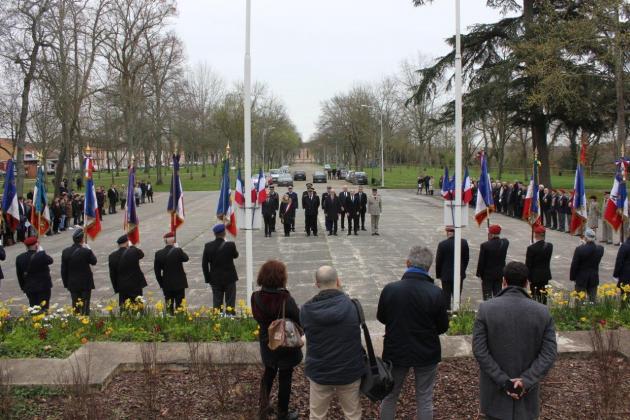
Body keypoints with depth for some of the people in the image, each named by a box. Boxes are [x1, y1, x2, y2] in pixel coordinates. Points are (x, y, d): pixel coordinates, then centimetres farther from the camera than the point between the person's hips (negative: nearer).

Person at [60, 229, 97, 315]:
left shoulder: (65, 252, -4)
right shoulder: (86, 251, -18)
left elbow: (63, 270, 1)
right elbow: (94, 262, 0)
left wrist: (66, 283, 11)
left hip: (72, 284, 4)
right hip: (86, 283, -4)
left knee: (75, 307, 13)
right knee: (85, 308, 4)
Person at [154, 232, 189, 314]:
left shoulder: (158, 254, -5)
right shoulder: (178, 251, -15)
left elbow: (157, 271, 0)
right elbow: (186, 258, 6)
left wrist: (161, 283, 10)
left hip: (166, 285, 2)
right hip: (179, 283, -2)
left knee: (169, 306, 10)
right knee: (179, 305, 6)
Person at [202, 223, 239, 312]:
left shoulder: (208, 246, -7)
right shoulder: (230, 245, -15)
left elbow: (204, 264, -3)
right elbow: (235, 255, 6)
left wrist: (208, 278, 7)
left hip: (215, 280, 2)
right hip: (229, 278, -2)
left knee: (217, 303, 10)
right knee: (230, 303, 6)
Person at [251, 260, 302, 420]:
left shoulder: (256, 297, -15)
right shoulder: (286, 300, -30)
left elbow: (258, 318, 0)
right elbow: (299, 321, -19)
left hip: (267, 344, 4)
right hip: (287, 345, -4)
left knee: (269, 373, 29)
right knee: (285, 378, 15)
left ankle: (264, 407, 30)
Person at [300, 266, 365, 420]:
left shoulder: (306, 309, -12)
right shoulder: (352, 305, -14)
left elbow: (306, 332, 2)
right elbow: (358, 330, 2)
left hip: (319, 371, 1)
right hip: (349, 371, -1)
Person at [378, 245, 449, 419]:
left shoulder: (390, 289, -17)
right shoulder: (435, 293, -20)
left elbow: (381, 317, -1)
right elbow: (443, 327, -8)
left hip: (396, 351, 1)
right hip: (426, 353, -1)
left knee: (390, 395, 20)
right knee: (424, 399, 16)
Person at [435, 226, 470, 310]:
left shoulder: (442, 244, -15)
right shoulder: (464, 242, -5)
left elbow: (438, 261, -8)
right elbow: (466, 259, 4)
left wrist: (438, 275, 4)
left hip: (446, 275, -3)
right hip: (459, 275, 3)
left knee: (446, 297, 6)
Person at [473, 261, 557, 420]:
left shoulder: (486, 309, -12)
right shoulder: (543, 312, -7)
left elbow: (479, 350, -15)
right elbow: (550, 353, -11)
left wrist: (503, 381, -12)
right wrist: (526, 381, -14)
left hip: (495, 390, -1)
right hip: (527, 390, 1)